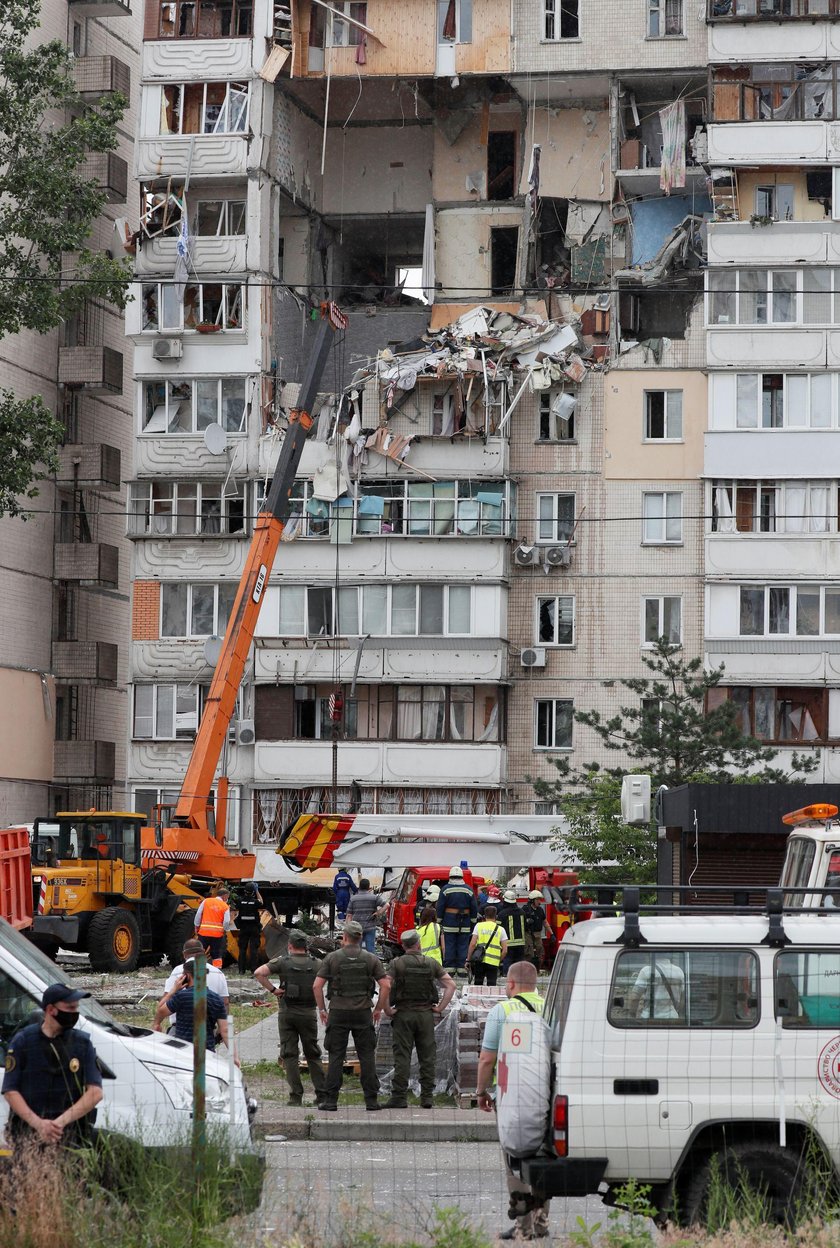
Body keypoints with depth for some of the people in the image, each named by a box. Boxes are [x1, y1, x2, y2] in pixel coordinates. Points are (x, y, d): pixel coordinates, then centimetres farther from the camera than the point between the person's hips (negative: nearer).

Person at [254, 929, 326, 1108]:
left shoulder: (283, 962, -5)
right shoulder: (315, 964, 2)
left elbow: (258, 973, -15)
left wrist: (272, 989, -8)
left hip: (287, 1012, -2)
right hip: (309, 1013, 2)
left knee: (290, 1054, 2)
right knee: (313, 1054, 12)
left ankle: (296, 1095, -4)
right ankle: (321, 1093, 10)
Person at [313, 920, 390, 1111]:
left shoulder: (332, 958, -2)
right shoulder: (370, 959, 2)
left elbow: (317, 986, -6)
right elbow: (385, 985, -3)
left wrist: (322, 1010, 5)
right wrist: (378, 1009, 8)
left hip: (338, 1012, -1)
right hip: (363, 1013, 1)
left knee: (336, 1056, 2)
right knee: (367, 1056, 5)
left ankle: (330, 1099, -2)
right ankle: (371, 1099, 3)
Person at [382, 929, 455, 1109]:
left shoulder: (396, 964, -4)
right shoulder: (431, 964, 3)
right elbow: (451, 985, 0)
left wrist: (387, 1009, -6)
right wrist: (440, 1008, 4)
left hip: (403, 1014, -2)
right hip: (426, 1014, 2)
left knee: (402, 1057, -1)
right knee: (427, 1057, 7)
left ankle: (399, 1097, -5)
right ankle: (427, 1097, 6)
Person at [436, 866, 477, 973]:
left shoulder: (445, 889, -2)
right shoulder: (468, 890, 3)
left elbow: (440, 907, -2)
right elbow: (474, 908, 6)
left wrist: (439, 921, 4)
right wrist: (473, 921, 14)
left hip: (449, 923, -2)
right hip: (465, 924, 2)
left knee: (449, 945, 1)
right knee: (463, 946, 4)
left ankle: (449, 968, -2)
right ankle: (462, 967, 3)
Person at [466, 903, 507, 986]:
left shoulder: (479, 926, 5)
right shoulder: (500, 929, 7)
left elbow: (472, 944, -2)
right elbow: (505, 950, 3)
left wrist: (468, 959, 5)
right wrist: (499, 961, 18)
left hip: (479, 960, 0)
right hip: (494, 962, 0)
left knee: (478, 983, 10)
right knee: (491, 985, -1)